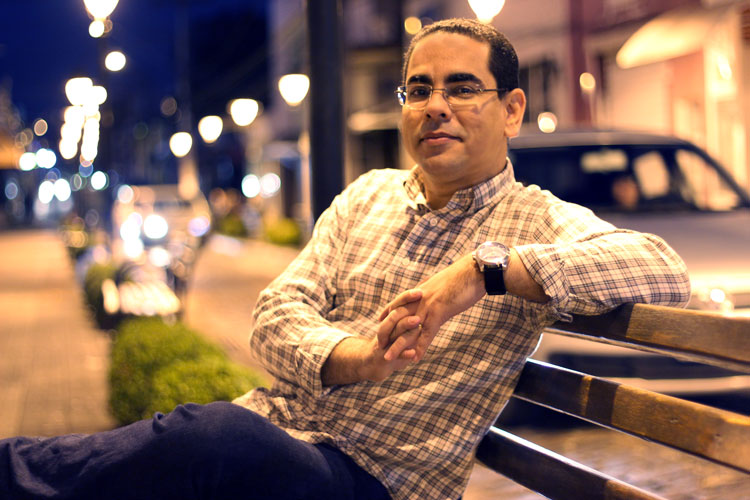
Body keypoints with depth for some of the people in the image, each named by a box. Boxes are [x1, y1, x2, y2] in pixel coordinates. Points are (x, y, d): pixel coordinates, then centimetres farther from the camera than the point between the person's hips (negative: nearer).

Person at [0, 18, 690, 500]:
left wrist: (488, 268, -27)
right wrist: (353, 357, -17)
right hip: (269, 426, 5)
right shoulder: (367, 195, 16)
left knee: (215, 438, -34)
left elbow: (664, 271, -18)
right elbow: (276, 314, 7)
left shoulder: (538, 222, 1)